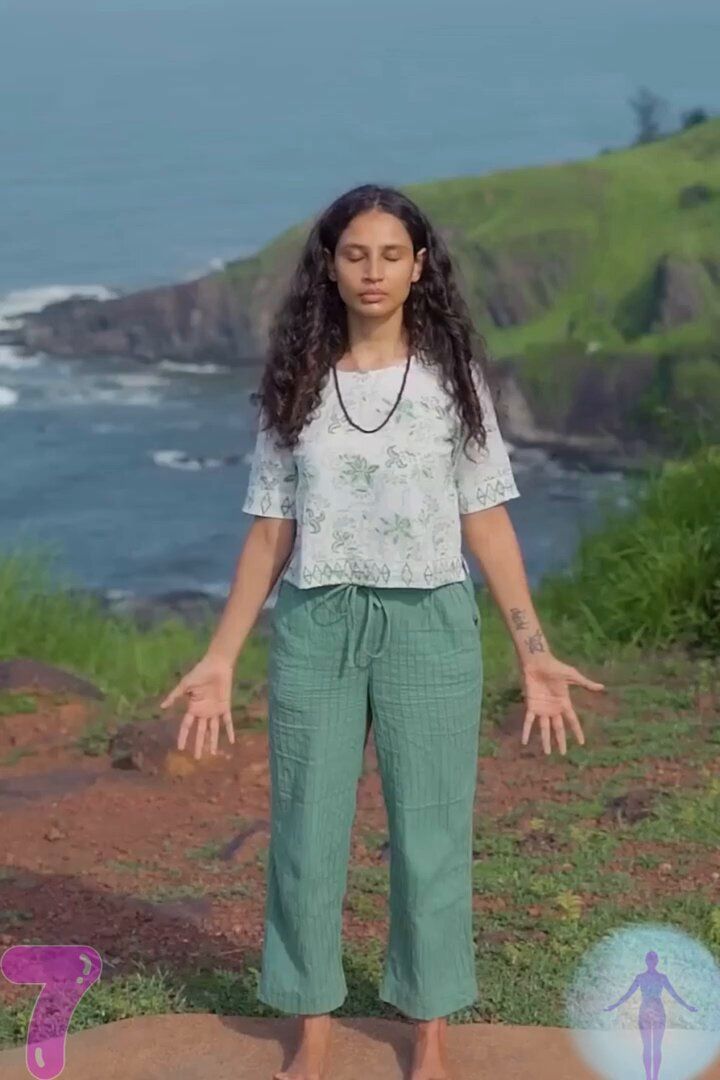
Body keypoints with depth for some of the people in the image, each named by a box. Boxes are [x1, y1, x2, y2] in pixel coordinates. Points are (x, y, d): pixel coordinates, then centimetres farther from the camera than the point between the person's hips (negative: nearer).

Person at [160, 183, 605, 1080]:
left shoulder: (453, 378, 1)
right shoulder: (296, 384, 4)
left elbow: (487, 524, 2)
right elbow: (269, 533, 6)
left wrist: (534, 651, -5)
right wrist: (220, 657, 1)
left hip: (429, 627, -1)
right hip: (315, 628, 1)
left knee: (430, 831, 5)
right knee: (306, 831, 5)